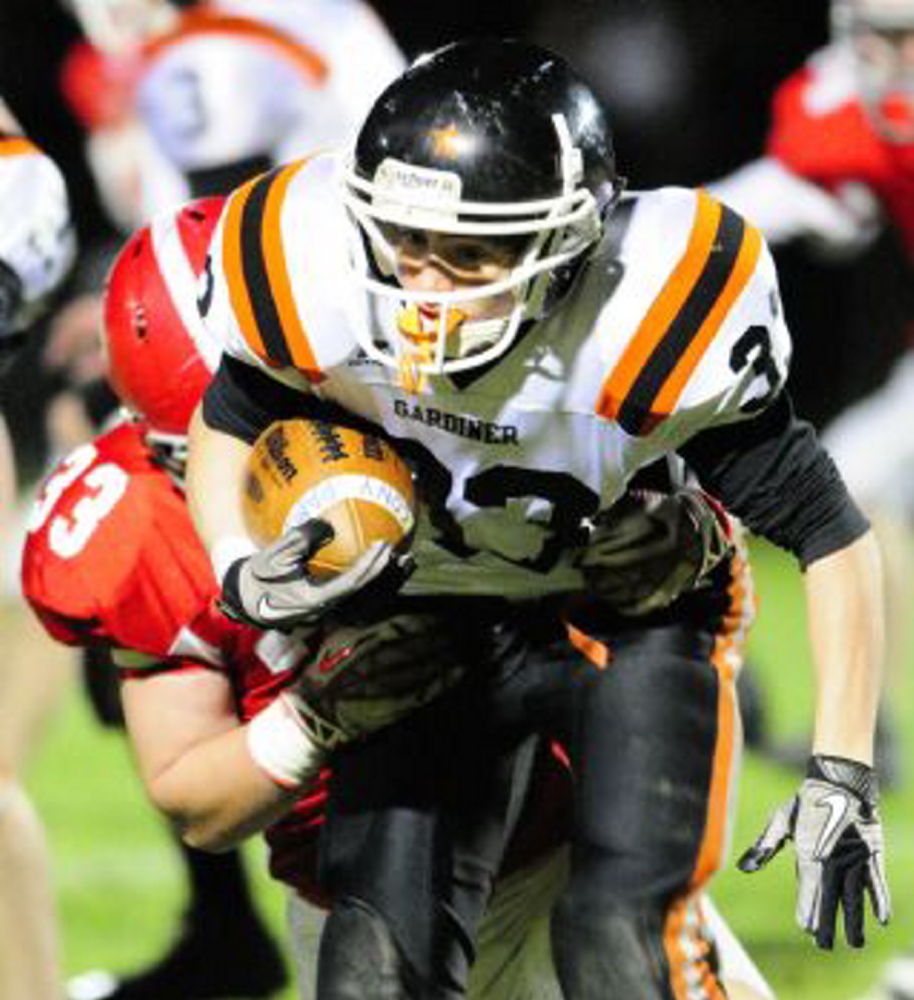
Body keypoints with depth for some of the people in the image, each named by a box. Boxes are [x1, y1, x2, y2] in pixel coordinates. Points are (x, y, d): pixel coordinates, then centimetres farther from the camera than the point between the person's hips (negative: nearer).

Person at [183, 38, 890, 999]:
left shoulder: (652, 316, -32)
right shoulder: (325, 284, -26)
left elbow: (828, 531, -20)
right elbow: (228, 421, -1)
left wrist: (843, 776, -22)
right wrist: (238, 568, -21)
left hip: (626, 617, -2)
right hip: (430, 620, 2)